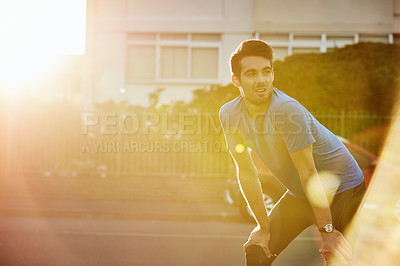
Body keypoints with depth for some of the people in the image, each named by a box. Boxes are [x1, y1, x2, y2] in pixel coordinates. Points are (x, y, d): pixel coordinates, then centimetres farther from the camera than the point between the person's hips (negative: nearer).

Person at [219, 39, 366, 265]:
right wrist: (264, 228, -2)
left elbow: (308, 174, -26)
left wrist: (327, 231, -22)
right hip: (299, 194, 6)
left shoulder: (287, 109, -29)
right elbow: (247, 173, -4)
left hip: (341, 188, -6)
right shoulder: (229, 114, -11)